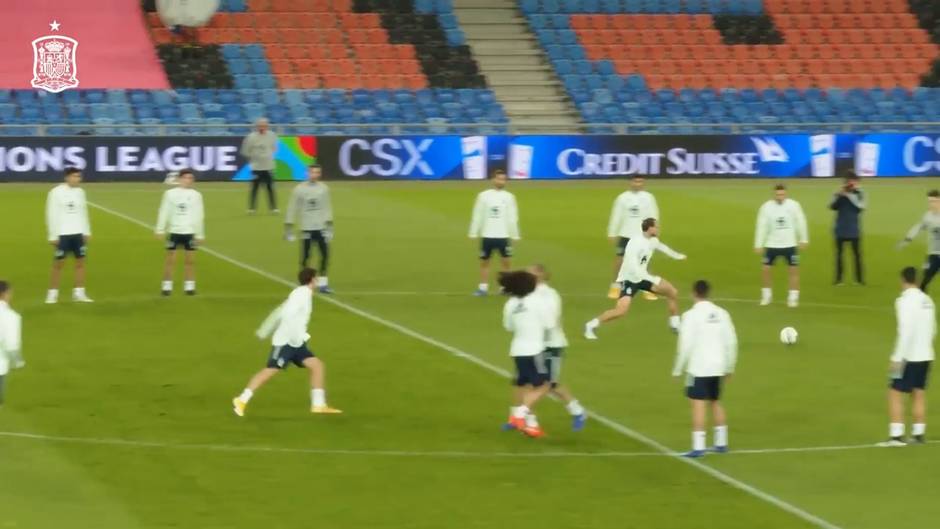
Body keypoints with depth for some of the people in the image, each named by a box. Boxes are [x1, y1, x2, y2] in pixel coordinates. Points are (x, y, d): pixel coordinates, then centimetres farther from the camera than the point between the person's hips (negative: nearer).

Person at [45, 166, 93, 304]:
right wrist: (53, 235, -11)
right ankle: (52, 294, 5)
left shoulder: (80, 192, 8)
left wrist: (87, 232, 12)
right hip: (62, 234, -5)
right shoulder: (57, 192, -8)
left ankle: (79, 293, 11)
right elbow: (52, 215, -8)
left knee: (80, 262, 4)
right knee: (58, 264, -1)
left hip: (78, 233, 5)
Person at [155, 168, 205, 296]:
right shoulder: (170, 194, 0)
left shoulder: (196, 195, 3)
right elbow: (164, 212, 1)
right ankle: (167, 286, 8)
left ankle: (189, 286, 11)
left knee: (190, 259, 3)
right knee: (170, 259, 1)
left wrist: (200, 234, 5)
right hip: (174, 231, -1)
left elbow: (199, 215, 6)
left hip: (190, 232, 1)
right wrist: (160, 230, -3)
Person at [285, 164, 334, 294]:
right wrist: (288, 228, -4)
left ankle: (322, 283, 9)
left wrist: (329, 226, 4)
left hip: (321, 228, 2)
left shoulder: (323, 188, 4)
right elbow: (292, 209, -1)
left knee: (325, 254, -1)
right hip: (306, 228, -2)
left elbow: (327, 208, 9)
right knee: (305, 256, -1)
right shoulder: (299, 189, -4)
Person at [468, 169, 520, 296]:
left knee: (507, 262, -1)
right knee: (484, 262, 5)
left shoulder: (509, 197, 1)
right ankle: (483, 287, 13)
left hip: (503, 236, 0)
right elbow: (477, 216, 2)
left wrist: (514, 236, 1)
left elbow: (512, 218, 4)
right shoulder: (484, 196, 0)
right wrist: (473, 233, -1)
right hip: (487, 235, 0)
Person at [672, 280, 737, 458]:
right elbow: (731, 342, 7)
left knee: (698, 405, -6)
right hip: (718, 368, 6)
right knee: (715, 403, 19)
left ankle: (698, 447, -11)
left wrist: (677, 369, -3)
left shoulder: (691, 315, -11)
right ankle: (721, 443, 22)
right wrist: (729, 367, 18)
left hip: (698, 369, -6)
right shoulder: (721, 313, 5)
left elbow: (686, 345, -13)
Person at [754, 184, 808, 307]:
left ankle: (793, 297, 9)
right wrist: (758, 245, -4)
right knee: (765, 269, -1)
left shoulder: (793, 205, -9)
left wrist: (803, 240, 5)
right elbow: (761, 226, -4)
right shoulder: (766, 207, -9)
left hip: (790, 245, 0)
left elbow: (800, 222, 1)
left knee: (794, 269, -2)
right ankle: (767, 295, 18)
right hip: (772, 245, 0)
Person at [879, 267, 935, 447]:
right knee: (919, 395, 13)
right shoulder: (927, 300, 7)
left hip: (909, 357, -7)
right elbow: (932, 329, 12)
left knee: (895, 393, -1)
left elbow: (906, 332, -20)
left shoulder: (905, 301, -15)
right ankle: (918, 434, 14)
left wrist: (897, 357, -17)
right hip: (925, 356, 7)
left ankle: (896, 435, -6)